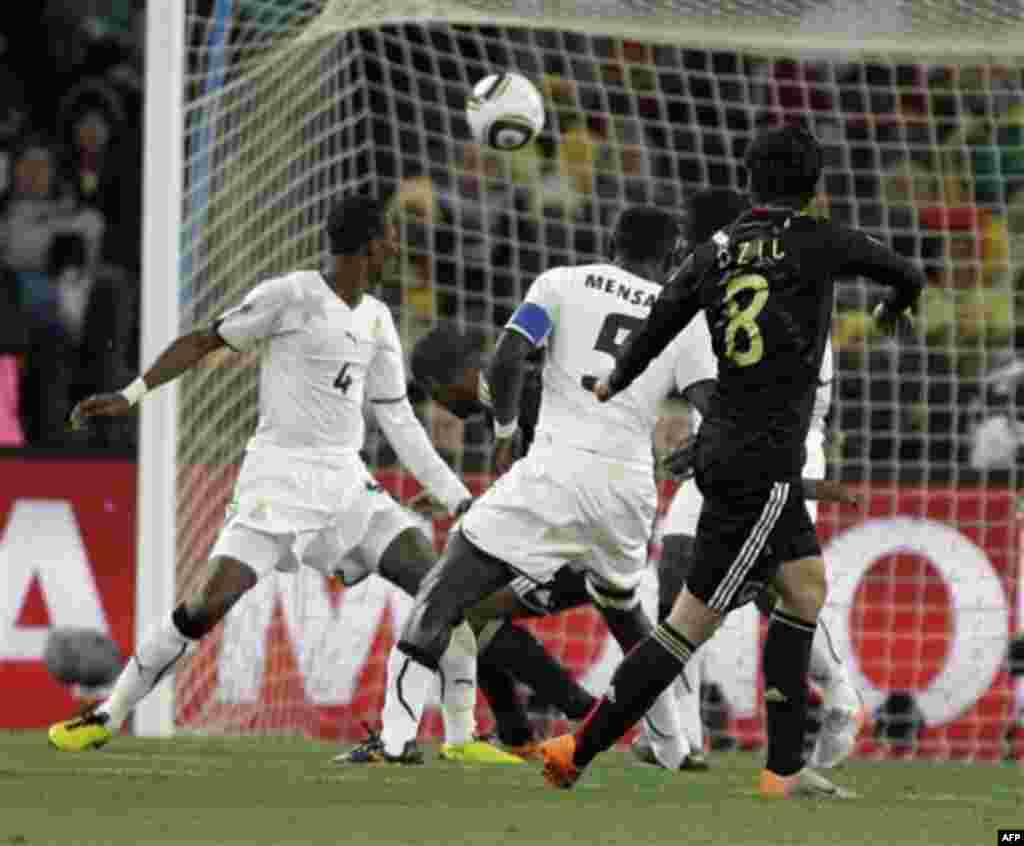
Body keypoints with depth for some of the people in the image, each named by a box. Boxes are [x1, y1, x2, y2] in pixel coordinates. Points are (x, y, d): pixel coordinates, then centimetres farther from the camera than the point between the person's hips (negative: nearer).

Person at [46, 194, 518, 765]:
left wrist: (457, 498, 14)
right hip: (281, 476, -6)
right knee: (211, 602, -17)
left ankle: (461, 738, 4)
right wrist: (130, 396, -12)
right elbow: (204, 342, -4)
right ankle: (108, 716, -2)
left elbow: (399, 422, 16)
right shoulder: (290, 296, -10)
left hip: (346, 482, 6)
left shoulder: (377, 321, 11)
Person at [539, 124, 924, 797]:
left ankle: (785, 768, 15)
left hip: (724, 443, 8)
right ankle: (579, 751, -7)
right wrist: (897, 307, 32)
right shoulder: (818, 242, -8)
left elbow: (659, 324, 12)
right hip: (761, 464, -8)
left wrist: (616, 384, 32)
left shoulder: (717, 250, 4)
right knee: (694, 622, -5)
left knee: (807, 588, 16)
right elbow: (908, 274, 8)